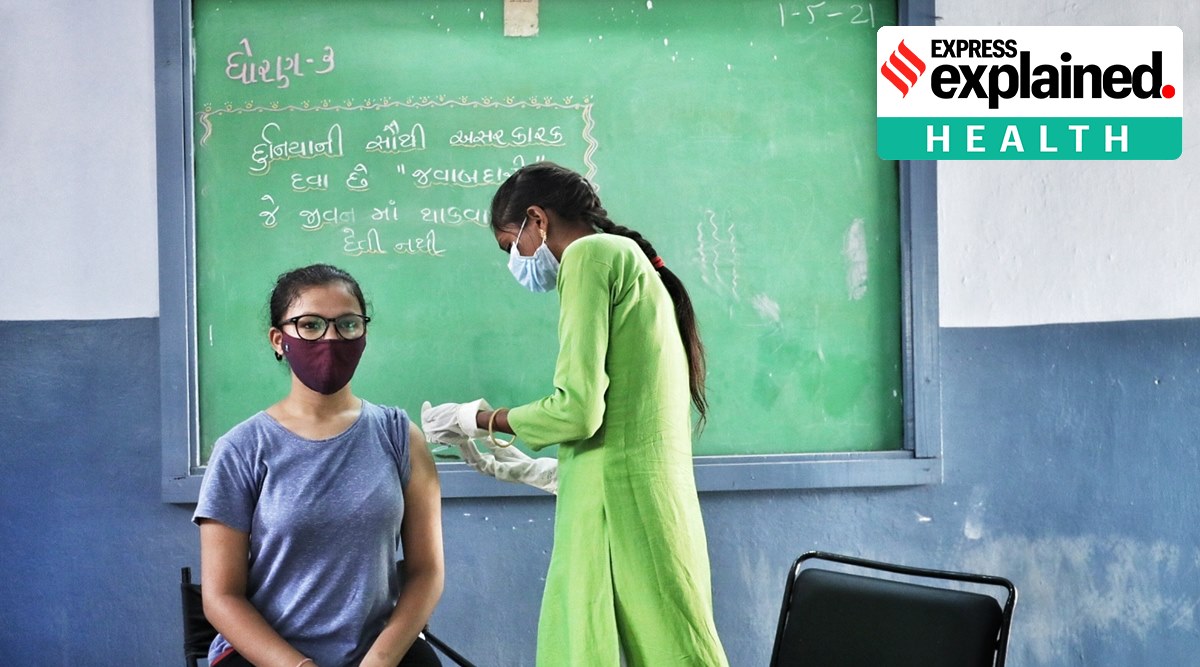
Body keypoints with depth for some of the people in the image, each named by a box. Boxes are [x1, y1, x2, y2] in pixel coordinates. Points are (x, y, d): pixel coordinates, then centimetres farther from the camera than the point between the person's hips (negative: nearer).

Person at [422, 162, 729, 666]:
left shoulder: (590, 254, -4)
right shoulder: (630, 262, 23)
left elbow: (578, 410, -14)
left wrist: (479, 420, 2)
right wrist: (532, 470, 30)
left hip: (619, 507, -9)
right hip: (644, 500, 9)